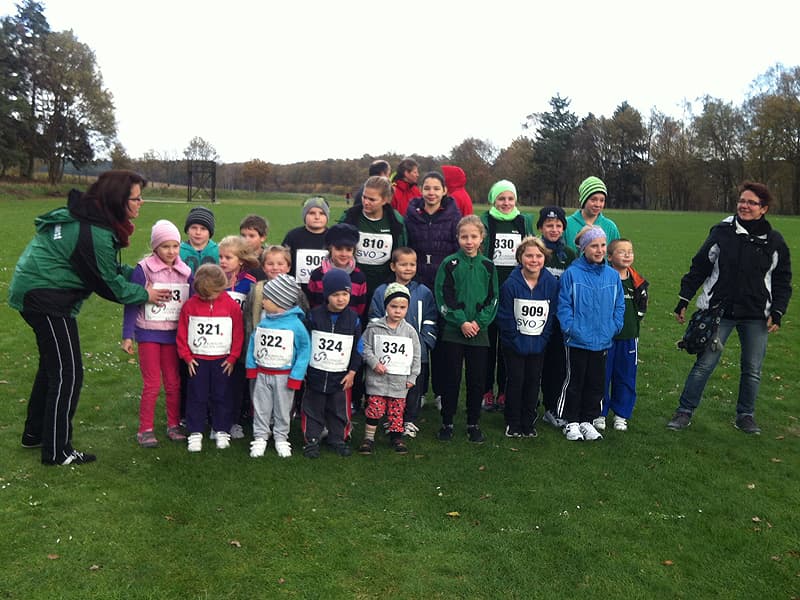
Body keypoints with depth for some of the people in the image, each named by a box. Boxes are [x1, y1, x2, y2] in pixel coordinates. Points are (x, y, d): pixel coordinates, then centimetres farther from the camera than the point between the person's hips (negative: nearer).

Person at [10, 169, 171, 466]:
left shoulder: (86, 215, 7)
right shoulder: (95, 232, -25)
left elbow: (107, 267, 15)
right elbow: (108, 282, -14)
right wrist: (144, 294, -2)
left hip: (32, 290, 11)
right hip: (46, 298, -11)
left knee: (52, 364, 22)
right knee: (67, 373, -3)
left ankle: (34, 433, 36)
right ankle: (57, 451, 7)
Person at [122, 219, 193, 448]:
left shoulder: (185, 271, 1)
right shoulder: (143, 269, -10)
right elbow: (132, 302, -7)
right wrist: (127, 335, -9)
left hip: (173, 334, 4)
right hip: (148, 333, -3)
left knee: (174, 383, 11)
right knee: (152, 384, 0)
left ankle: (174, 425, 25)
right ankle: (145, 429, 13)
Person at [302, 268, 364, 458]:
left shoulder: (353, 319, -3)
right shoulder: (314, 315, -6)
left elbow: (358, 347, 3)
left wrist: (352, 372, 0)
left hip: (340, 376, 1)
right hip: (315, 373, -1)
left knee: (339, 410, 11)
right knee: (313, 409, 8)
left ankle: (338, 439, 28)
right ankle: (311, 440, 21)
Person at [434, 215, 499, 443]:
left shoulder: (488, 266, 6)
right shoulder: (449, 264, -2)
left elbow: (493, 299, 5)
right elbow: (444, 297, -7)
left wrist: (479, 322, -8)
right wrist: (461, 322, -13)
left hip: (479, 332, 2)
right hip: (453, 331, -2)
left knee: (477, 379, 7)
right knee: (451, 378, 4)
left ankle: (473, 424, 20)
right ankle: (447, 423, 16)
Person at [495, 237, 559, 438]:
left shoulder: (552, 283, -5)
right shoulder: (511, 284, -14)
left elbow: (552, 315, 0)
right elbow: (505, 317, -11)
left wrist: (542, 339, -7)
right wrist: (518, 340, -11)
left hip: (538, 344, 3)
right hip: (514, 344, -3)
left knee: (533, 381, 11)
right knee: (515, 381, 4)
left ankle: (528, 422, 25)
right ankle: (513, 424, 19)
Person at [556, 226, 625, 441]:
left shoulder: (613, 275, 2)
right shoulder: (572, 273, -11)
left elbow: (619, 305, 9)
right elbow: (564, 305, -9)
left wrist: (613, 327, -3)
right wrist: (571, 328, -16)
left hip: (602, 341, 4)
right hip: (577, 341, -4)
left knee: (596, 383, 14)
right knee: (575, 381, 9)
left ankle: (588, 420, 29)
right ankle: (571, 422, 22)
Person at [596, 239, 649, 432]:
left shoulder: (636, 282, 5)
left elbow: (641, 306, 16)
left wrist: (633, 320, 7)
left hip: (629, 337, 4)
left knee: (626, 376, 11)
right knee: (601, 376, 4)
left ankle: (621, 414, 25)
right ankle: (599, 413, 18)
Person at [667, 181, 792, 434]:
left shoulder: (774, 241, 0)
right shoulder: (722, 232, -4)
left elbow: (782, 281, 7)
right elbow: (699, 267, 1)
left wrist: (777, 313, -1)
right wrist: (683, 300, 0)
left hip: (756, 316, 2)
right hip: (719, 311, -2)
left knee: (752, 370, 11)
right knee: (704, 364, 0)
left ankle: (745, 416, 28)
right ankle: (685, 411, 11)